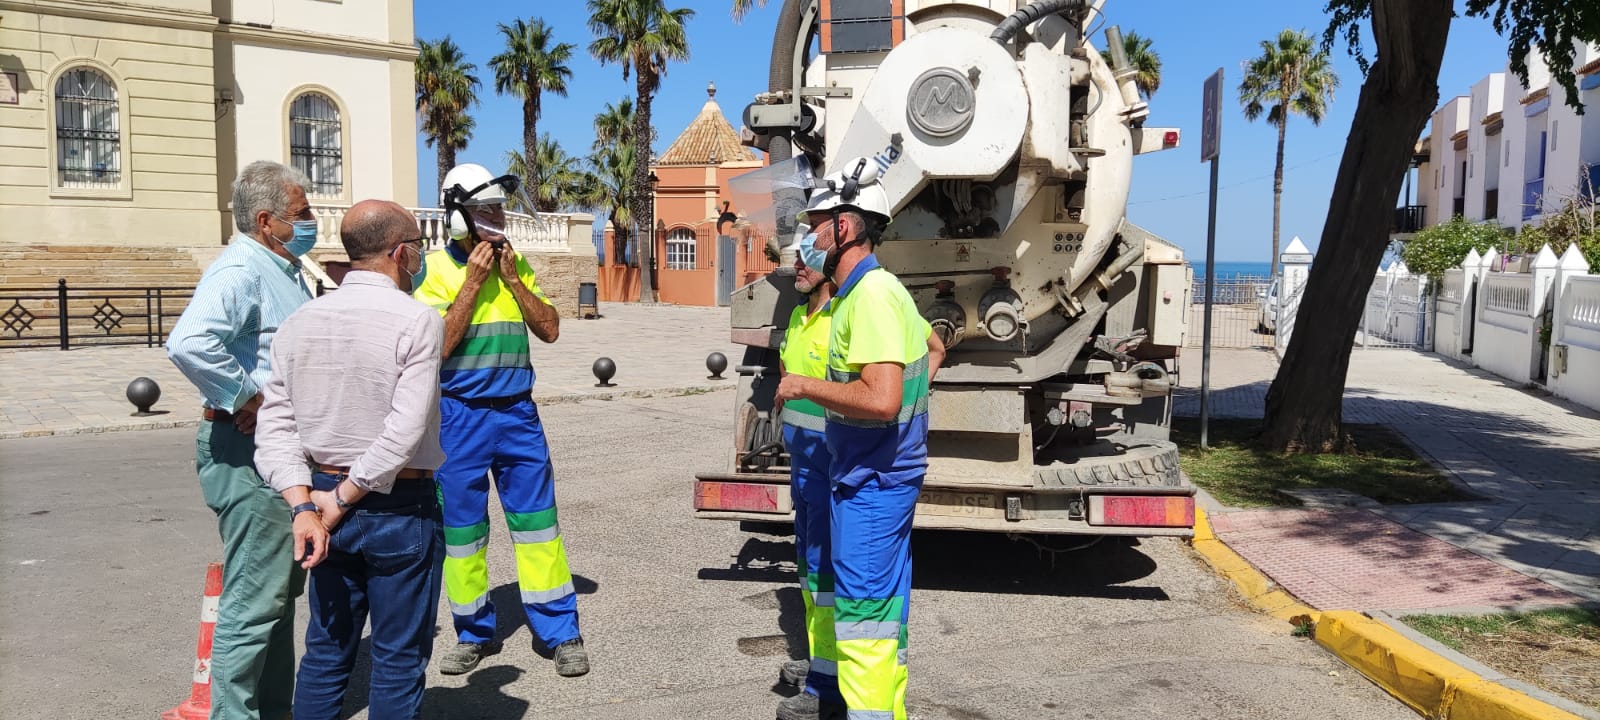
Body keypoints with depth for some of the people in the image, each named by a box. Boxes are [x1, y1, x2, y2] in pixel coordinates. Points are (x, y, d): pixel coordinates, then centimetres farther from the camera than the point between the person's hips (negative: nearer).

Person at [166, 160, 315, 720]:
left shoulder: (285, 270, 15)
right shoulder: (240, 272, -17)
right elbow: (188, 342, -35)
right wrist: (242, 398, -25)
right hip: (249, 453, -11)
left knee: (283, 586, 19)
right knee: (254, 599, -4)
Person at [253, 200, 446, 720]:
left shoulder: (302, 321, 4)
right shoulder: (417, 320, -14)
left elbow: (275, 424, -1)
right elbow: (405, 432, -21)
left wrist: (304, 504, -7)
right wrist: (344, 498, -11)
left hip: (324, 503, 6)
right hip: (399, 509, -5)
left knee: (326, 651, 19)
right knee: (398, 659, 8)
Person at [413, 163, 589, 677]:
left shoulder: (516, 264, 7)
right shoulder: (436, 269, -5)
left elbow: (549, 330, 2)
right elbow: (438, 345, -14)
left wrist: (512, 279, -8)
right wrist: (473, 281, -15)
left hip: (517, 411, 2)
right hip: (459, 415, -2)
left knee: (536, 518, 4)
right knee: (461, 525, 8)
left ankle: (558, 631, 13)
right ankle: (474, 633, 25)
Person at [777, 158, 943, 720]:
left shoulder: (871, 294, -20)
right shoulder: (882, 288, 12)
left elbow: (880, 399, -30)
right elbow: (933, 348, 29)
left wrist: (805, 386, -18)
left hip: (872, 482, -10)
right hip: (880, 476, 10)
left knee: (860, 614, -4)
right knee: (882, 611, 18)